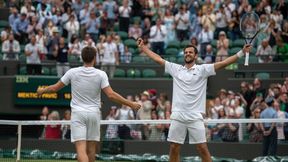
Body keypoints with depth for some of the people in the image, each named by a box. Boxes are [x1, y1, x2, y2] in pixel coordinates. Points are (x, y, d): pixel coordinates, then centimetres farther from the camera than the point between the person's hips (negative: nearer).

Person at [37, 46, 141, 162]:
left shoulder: (72, 72, -3)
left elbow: (55, 88, 6)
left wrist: (43, 90, 27)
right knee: (91, 148, 13)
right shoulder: (100, 74, -6)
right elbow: (111, 95, -13)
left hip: (77, 113, -1)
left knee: (81, 148, -10)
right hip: (94, 113, 1)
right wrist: (130, 104, -6)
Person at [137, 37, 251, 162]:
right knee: (174, 148, 4)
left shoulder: (202, 69, 3)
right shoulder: (176, 69, 12)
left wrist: (241, 53, -15)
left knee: (202, 148, -5)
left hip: (195, 117, -3)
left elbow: (223, 63, -5)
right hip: (177, 116, 3)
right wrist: (143, 47, 16)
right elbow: (158, 59, 16)